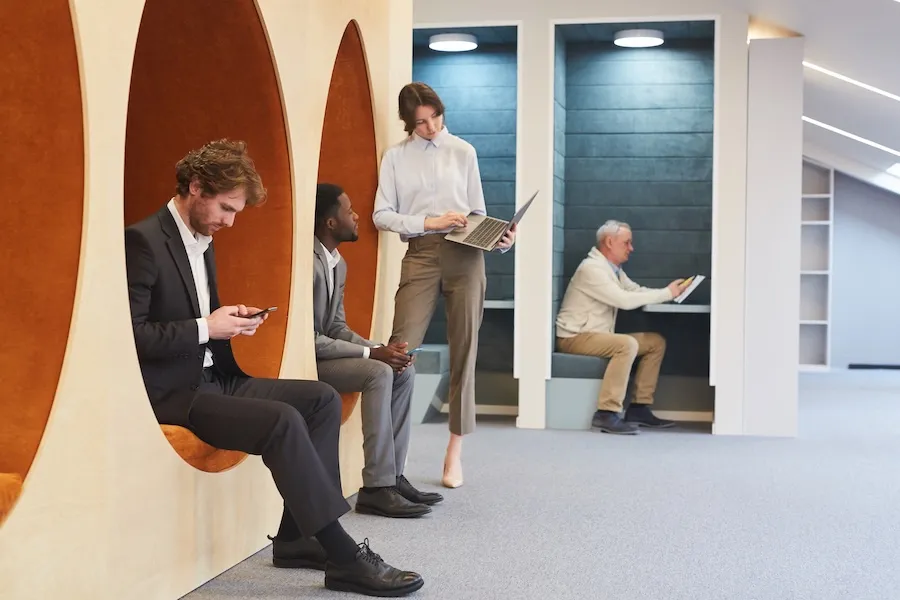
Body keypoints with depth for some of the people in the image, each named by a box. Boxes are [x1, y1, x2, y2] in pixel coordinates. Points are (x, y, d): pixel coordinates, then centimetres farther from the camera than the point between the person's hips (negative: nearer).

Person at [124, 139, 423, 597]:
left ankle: (297, 536, -3)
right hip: (172, 393, -9)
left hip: (214, 380, 10)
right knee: (283, 421, -28)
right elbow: (129, 334, -20)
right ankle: (345, 557, -21)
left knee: (323, 399, -2)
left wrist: (230, 318, 3)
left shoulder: (203, 242, 15)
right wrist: (206, 328, -19)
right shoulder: (143, 241, -14)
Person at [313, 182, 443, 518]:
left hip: (321, 352, 10)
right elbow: (309, 340, -24)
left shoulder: (337, 263, 10)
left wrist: (380, 349, -5)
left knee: (403, 372, 1)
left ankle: (392, 476, 0)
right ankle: (376, 488, -23)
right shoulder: (309, 263, -22)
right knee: (378, 374, -25)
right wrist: (372, 354, -20)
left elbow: (337, 328, 12)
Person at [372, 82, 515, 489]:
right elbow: (382, 215, 3)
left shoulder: (463, 152, 10)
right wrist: (429, 222, -9)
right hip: (420, 254, -1)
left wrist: (498, 238, -8)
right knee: (402, 349, -12)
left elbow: (478, 214, 11)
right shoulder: (395, 157, 9)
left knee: (464, 352, 2)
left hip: (464, 255, 1)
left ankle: (455, 453, 9)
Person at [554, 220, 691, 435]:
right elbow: (625, 300, -25)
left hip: (597, 336, 10)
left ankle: (639, 407, 3)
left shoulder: (613, 269, 13)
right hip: (575, 337, -10)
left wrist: (670, 292, -6)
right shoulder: (592, 268, -18)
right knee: (627, 344, -33)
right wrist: (666, 293, -18)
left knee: (656, 342, 6)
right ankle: (606, 414, -33)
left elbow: (636, 291, 12)